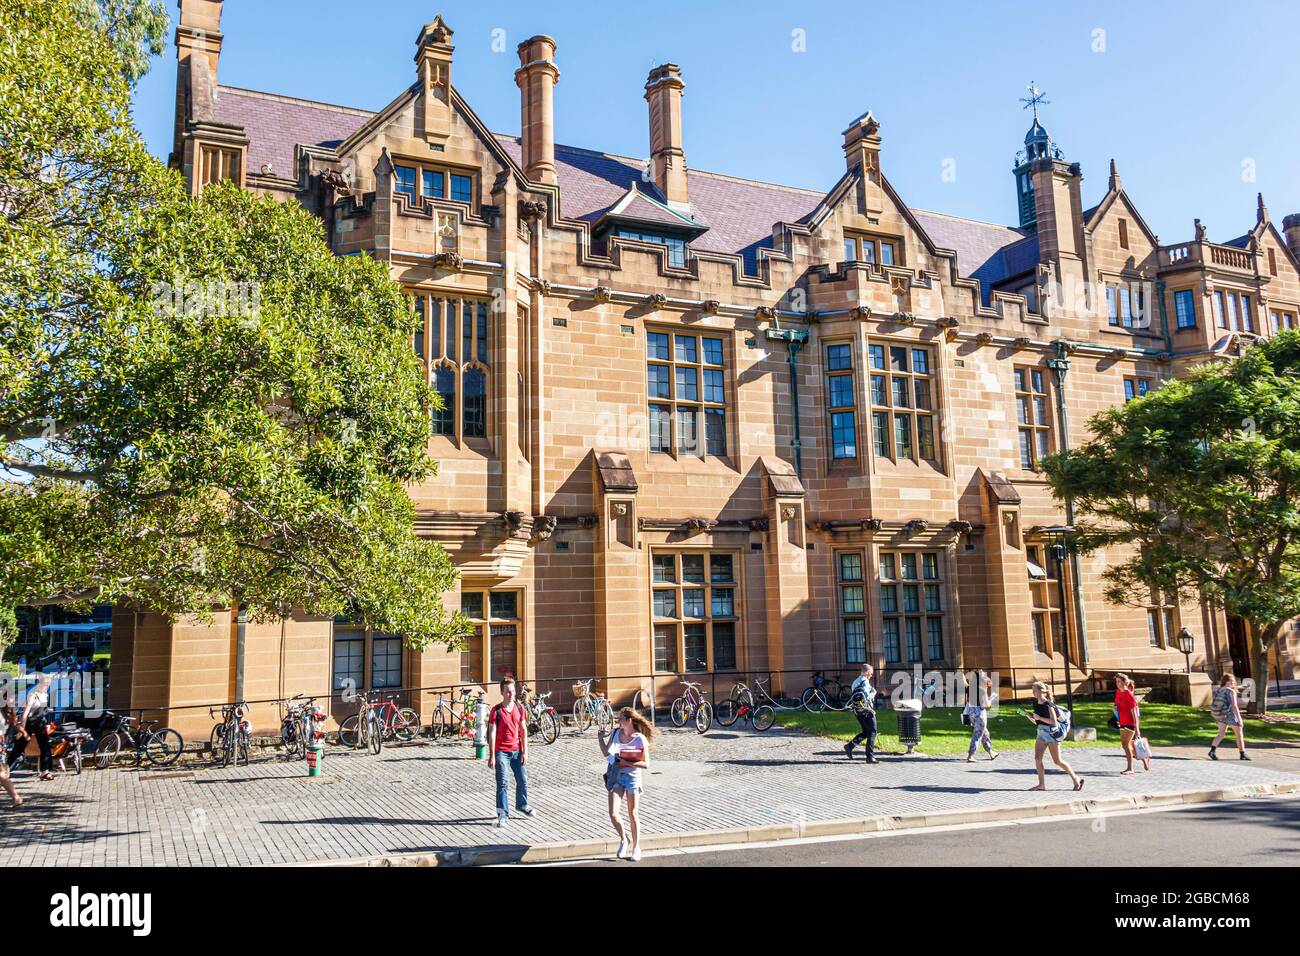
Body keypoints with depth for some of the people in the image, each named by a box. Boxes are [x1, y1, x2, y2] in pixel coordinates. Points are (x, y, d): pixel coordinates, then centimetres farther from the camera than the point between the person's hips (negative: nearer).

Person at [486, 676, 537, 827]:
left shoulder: (519, 707, 3)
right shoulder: (496, 711, -10)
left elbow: (523, 730, 7)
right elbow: (492, 733, -10)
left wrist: (525, 751, 3)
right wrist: (491, 756, -13)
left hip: (517, 750, 5)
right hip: (501, 751, -4)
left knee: (523, 780, 12)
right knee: (503, 783, -7)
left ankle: (522, 805, 35)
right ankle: (503, 814, 1)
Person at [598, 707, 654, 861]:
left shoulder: (640, 739, -12)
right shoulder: (615, 733, 1)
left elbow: (646, 764, -12)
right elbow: (606, 752, 13)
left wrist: (627, 763, -20)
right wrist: (600, 738, 0)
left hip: (632, 776, -3)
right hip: (615, 775, 3)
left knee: (633, 815, 8)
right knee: (613, 814, -7)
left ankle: (636, 848, 24)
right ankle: (623, 840, 20)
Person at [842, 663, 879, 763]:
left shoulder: (855, 681, 15)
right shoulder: (865, 682, -13)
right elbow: (867, 697, -22)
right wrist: (873, 693, -3)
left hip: (857, 711, 9)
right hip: (867, 711, -9)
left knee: (865, 732, 17)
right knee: (872, 733, -1)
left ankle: (850, 746, 4)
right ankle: (870, 756, -3)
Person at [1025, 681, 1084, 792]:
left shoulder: (1048, 705, -16)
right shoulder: (1036, 704, 6)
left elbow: (1054, 722, -21)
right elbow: (1035, 721, 14)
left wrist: (1039, 717, -23)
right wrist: (1028, 715, -3)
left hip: (1051, 733, -7)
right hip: (1041, 733, 7)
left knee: (1057, 761, 2)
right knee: (1037, 758, -5)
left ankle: (1076, 778, 19)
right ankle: (1042, 784, 0)